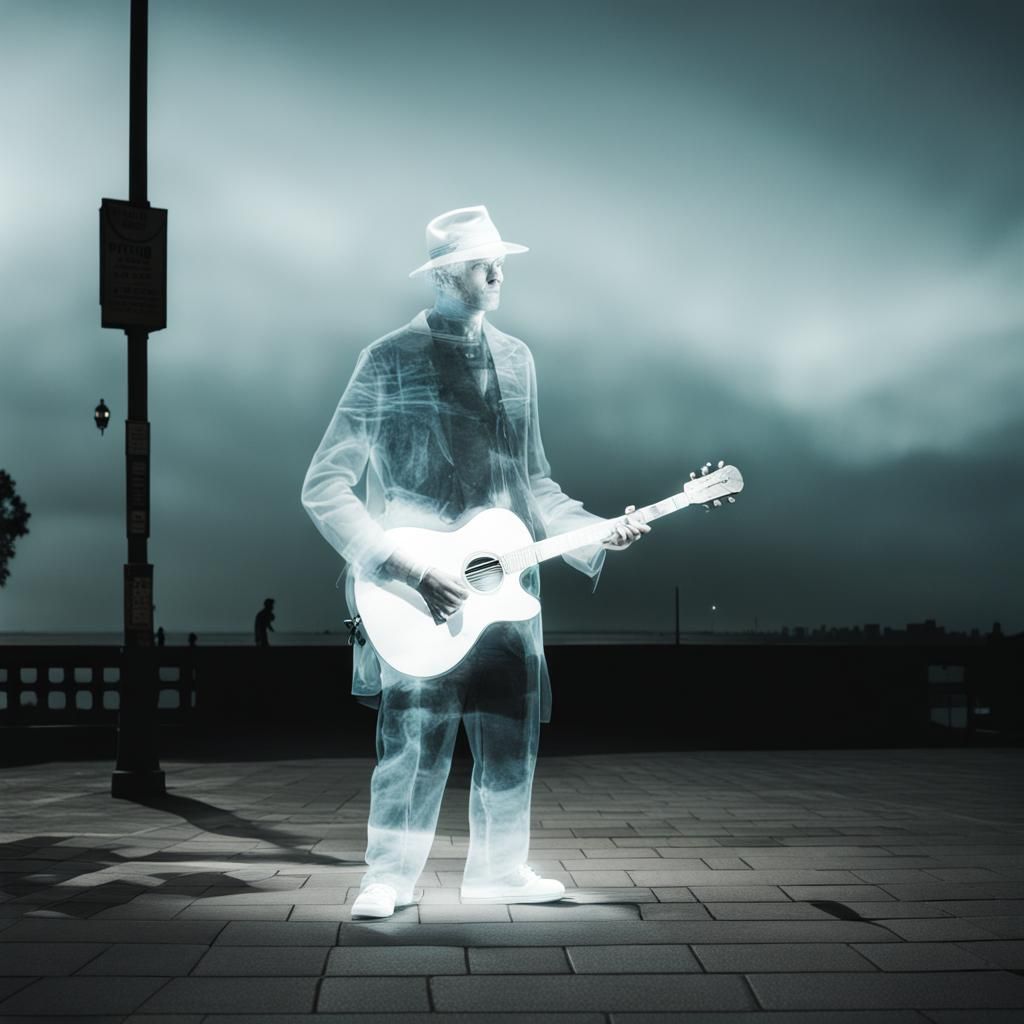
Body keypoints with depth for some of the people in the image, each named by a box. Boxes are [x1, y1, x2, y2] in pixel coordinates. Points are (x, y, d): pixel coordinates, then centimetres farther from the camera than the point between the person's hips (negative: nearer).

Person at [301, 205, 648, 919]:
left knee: (512, 739, 9)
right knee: (416, 742, -5)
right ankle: (389, 878, 13)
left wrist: (594, 533, 4)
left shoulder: (516, 359, 11)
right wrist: (411, 571, -17)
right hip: (423, 593, -5)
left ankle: (499, 870, 26)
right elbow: (324, 489, -10)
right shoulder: (390, 360, -6)